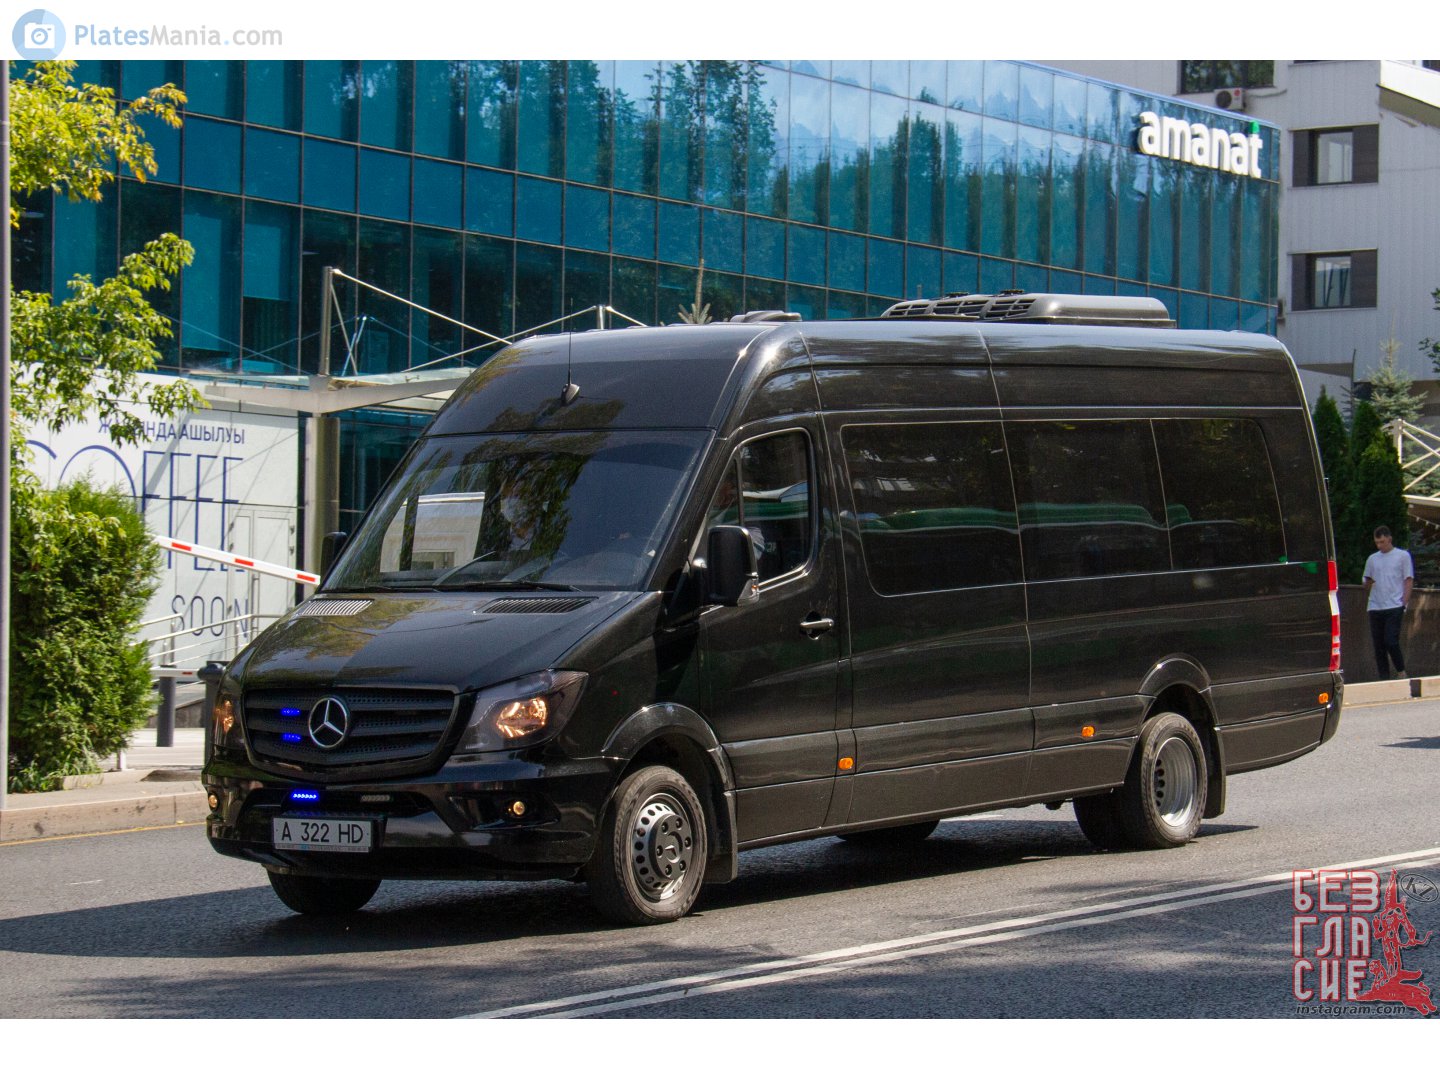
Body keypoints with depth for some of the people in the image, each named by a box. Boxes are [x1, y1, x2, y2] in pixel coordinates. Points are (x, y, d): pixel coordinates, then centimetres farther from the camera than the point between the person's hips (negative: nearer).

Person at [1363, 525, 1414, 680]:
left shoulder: (1402, 556, 4)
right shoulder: (1372, 559, 16)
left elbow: (1409, 580, 2)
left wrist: (1405, 602, -7)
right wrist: (1368, 583, -5)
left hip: (1394, 606, -5)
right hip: (1375, 607, 5)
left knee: (1391, 642, -14)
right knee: (1379, 645, 3)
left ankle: (1401, 671, 4)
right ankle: (1384, 678, 7)